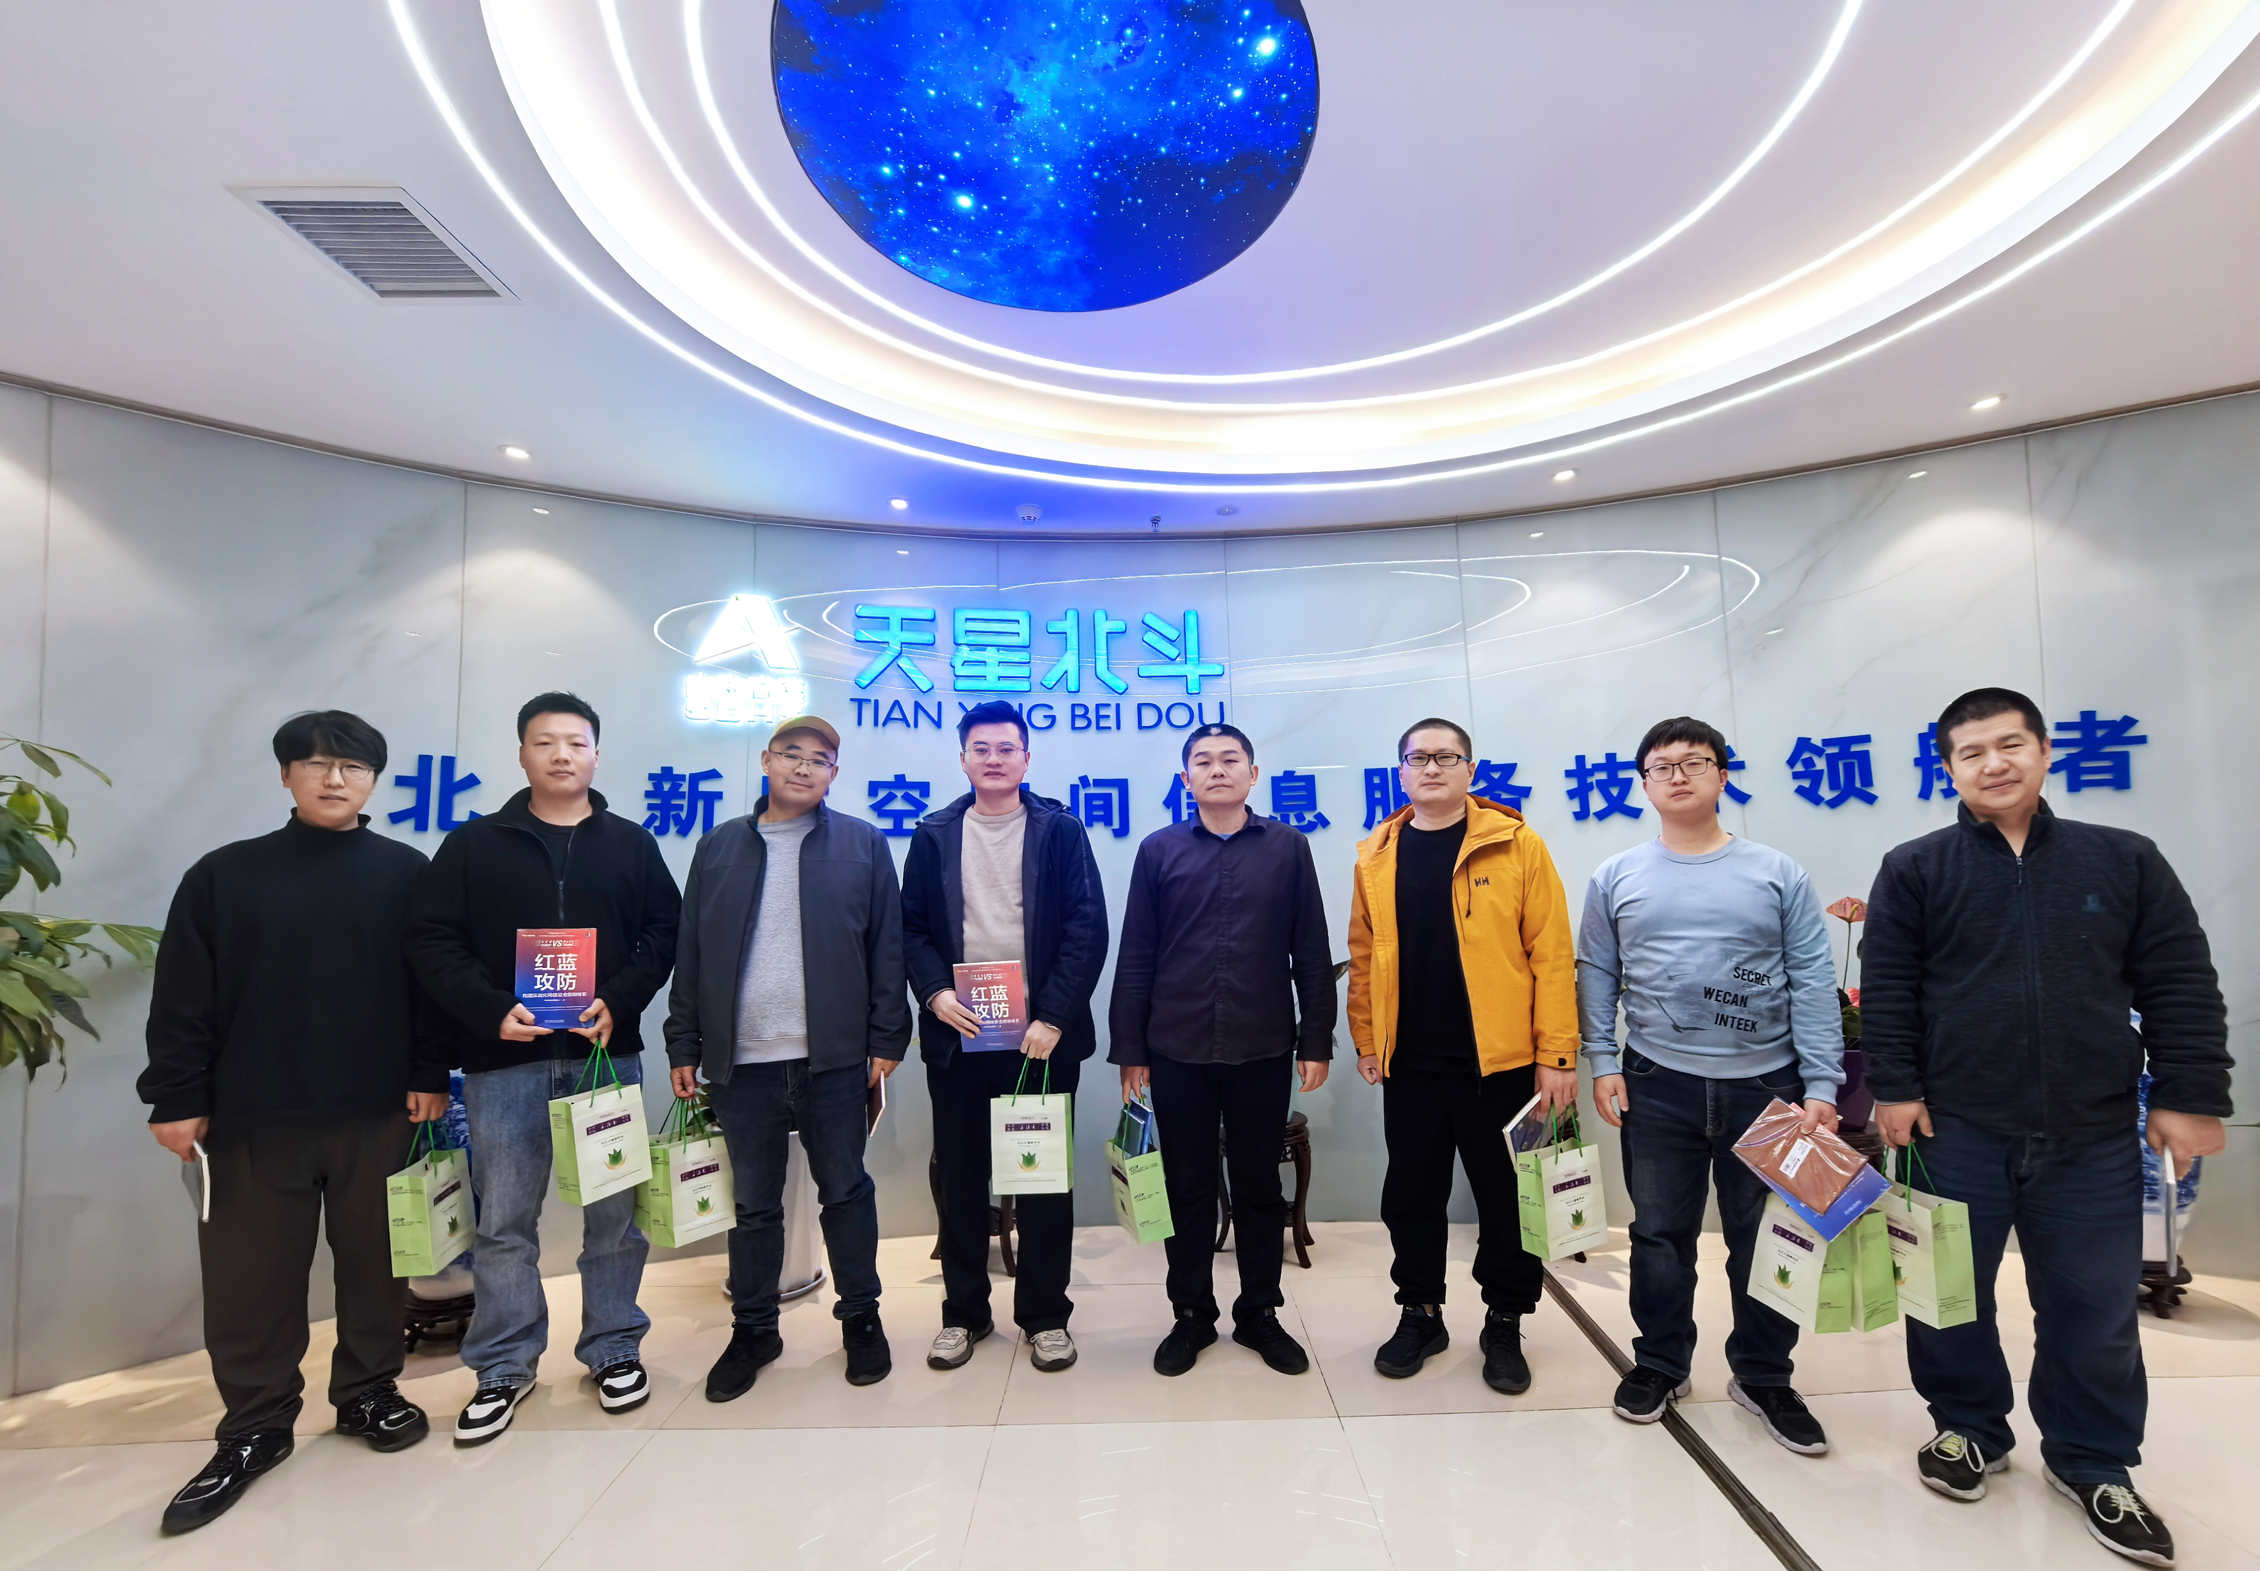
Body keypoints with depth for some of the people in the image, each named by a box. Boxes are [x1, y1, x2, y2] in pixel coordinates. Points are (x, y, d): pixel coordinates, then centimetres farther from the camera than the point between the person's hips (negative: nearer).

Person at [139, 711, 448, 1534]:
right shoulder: (225, 874, 4)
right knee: (249, 1277, 8)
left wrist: (429, 1077, -2)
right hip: (253, 1117, 1)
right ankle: (254, 1429, 25)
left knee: (374, 1262, 10)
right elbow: (183, 998, 3)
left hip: (378, 1113, 0)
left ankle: (368, 1393, 29)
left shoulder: (406, 872, 2)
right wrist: (177, 1096, -2)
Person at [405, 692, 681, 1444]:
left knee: (614, 1213, 8)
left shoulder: (631, 843, 7)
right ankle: (504, 1366, 24)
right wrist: (494, 1011, -14)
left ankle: (614, 1349, 24)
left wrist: (618, 1002, -13)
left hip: (607, 1054, 0)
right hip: (504, 1060, 0)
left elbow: (664, 932, 2)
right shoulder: (474, 844, 5)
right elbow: (433, 941, 0)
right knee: (503, 1221, 8)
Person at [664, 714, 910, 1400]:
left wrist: (886, 1039, -4)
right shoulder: (719, 848, 9)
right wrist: (685, 1046, 5)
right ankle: (752, 1330, 31)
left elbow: (886, 949, 1)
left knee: (846, 1192, 11)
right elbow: (691, 953, 9)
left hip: (834, 1057, -2)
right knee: (754, 1203, 14)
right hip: (742, 1060, 2)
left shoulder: (863, 845, 2)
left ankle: (861, 1318, 28)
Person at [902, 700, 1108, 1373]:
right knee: (960, 1177, 11)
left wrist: (1053, 1019, -12)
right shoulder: (933, 836, 9)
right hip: (957, 1034, 2)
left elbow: (1088, 930, -5)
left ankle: (1045, 1316, 24)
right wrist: (935, 991, -9)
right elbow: (911, 927, 8)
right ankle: (964, 1312, 29)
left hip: (1042, 1034, -2)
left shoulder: (1060, 831, 2)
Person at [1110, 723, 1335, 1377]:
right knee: (1187, 1187, 12)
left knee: (1259, 1186, 12)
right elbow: (1136, 955, 3)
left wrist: (1317, 1039, 0)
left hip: (1263, 1050, 0)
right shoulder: (1159, 851, 3)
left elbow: (1311, 952, 4)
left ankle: (1259, 1313, 30)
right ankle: (1192, 1315, 29)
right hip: (1177, 1051, 0)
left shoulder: (1287, 847, 3)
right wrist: (1129, 1047, 0)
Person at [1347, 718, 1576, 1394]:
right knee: (1411, 1195, 14)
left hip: (1501, 1061, -2)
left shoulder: (1517, 845, -5)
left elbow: (1550, 953, -7)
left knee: (1506, 1199, 11)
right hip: (1409, 1063, 3)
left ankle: (1504, 1324, 31)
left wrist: (1557, 1056, -10)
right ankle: (1421, 1313, 33)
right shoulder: (1376, 857, 4)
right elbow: (1364, 955, 8)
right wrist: (1367, 1040, 4)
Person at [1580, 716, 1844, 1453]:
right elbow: (1596, 974, 4)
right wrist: (1603, 1063, -3)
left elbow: (1812, 982, -2)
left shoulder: (1777, 874, 0)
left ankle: (1763, 1375, 33)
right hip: (1658, 1086, 0)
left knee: (1766, 1239, 13)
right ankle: (1659, 1363, 31)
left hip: (1766, 1083, 0)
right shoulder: (1617, 878, 2)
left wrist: (1821, 1086, -8)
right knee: (1660, 1233, 12)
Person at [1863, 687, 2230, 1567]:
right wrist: (1894, 1087, -8)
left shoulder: (2125, 861, 4)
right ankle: (1969, 1431, 32)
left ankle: (2093, 1464, 32)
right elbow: (1887, 991, -3)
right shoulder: (1915, 869, -1)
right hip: (1955, 1132, -1)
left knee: (2094, 1310, 12)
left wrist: (2189, 1097, 0)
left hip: (2093, 1140, 1)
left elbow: (2181, 989, 5)